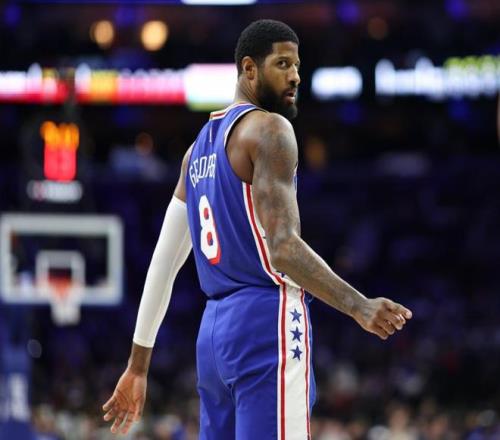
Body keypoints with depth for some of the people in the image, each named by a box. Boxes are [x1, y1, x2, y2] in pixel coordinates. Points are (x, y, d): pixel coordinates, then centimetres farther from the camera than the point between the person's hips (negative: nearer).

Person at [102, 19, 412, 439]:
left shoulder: (201, 146, 20)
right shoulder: (268, 129, -7)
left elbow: (163, 262, 21)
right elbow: (283, 246, -19)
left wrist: (138, 365, 24)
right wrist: (360, 308, -24)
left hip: (214, 329, 9)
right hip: (267, 324, -9)